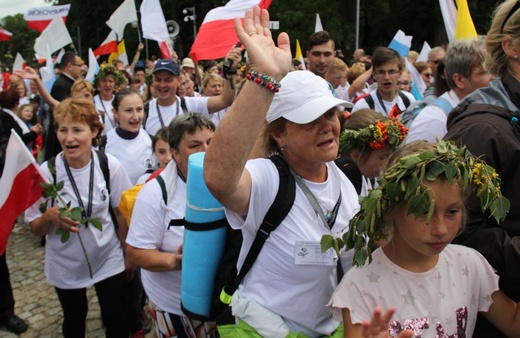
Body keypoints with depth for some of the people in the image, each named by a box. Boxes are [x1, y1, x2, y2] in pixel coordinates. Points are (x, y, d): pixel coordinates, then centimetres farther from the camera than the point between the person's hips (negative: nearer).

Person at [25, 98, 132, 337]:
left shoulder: (110, 165, -17)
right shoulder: (46, 172, -19)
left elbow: (121, 212, -3)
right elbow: (35, 228, -9)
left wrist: (129, 254, 4)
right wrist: (49, 217, -31)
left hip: (108, 259, 0)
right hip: (65, 264, 1)